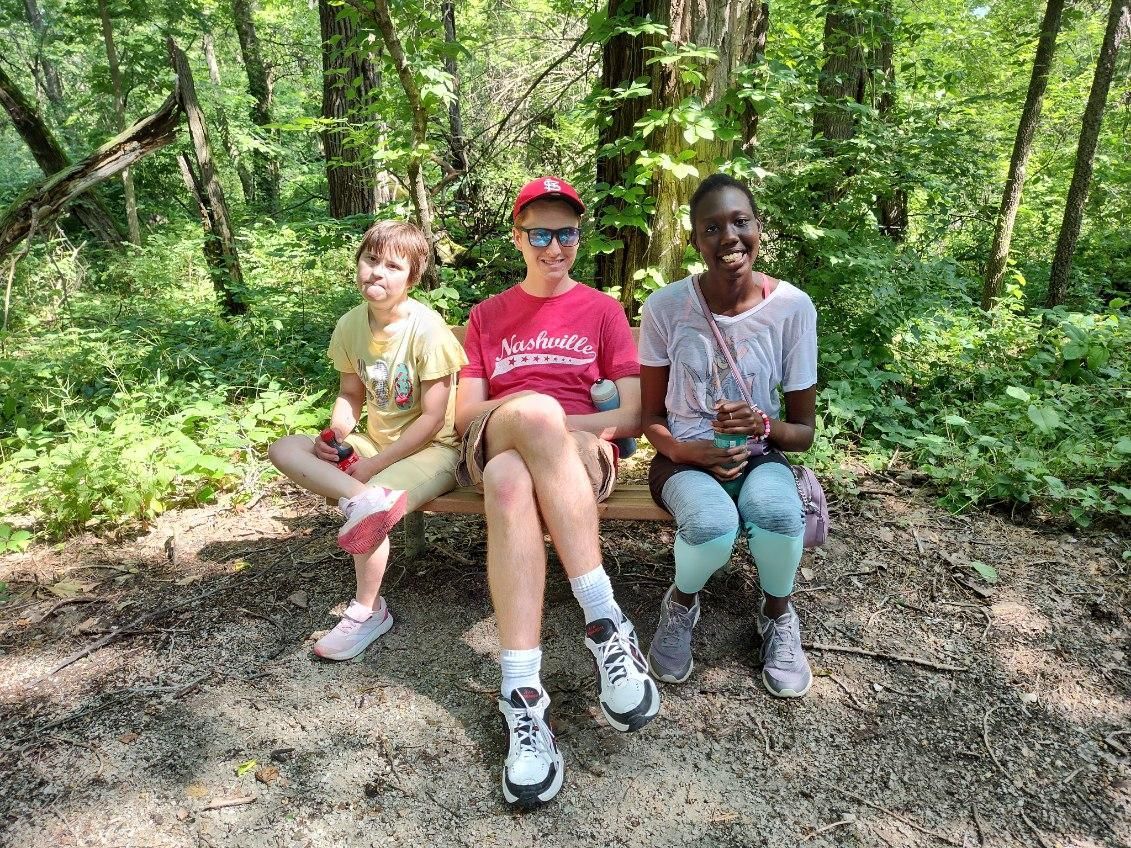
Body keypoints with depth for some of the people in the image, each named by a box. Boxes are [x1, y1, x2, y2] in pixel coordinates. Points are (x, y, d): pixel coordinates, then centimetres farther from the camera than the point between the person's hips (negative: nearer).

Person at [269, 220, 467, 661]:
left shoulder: (426, 328, -19)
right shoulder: (351, 324, -1)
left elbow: (432, 419, -18)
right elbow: (350, 394, 10)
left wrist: (372, 465, -18)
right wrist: (337, 437, -12)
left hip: (431, 449, -7)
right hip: (375, 443, 7)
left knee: (368, 512, -30)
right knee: (284, 448, -9)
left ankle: (368, 612, -6)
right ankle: (364, 499, -33)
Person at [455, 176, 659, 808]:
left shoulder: (603, 310, 15)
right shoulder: (488, 315, 21)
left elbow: (633, 416, 6)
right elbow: (465, 415, 9)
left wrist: (564, 425, -10)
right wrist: (529, 412, -11)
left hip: (581, 458, -1)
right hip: (493, 450, 1)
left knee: (510, 480, -38)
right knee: (535, 410, -37)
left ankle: (523, 692, -38)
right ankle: (607, 622, -39)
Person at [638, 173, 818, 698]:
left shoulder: (793, 308, -8)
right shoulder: (665, 307, -9)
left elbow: (803, 430, -1)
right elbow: (651, 418, 0)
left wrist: (764, 425, -22)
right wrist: (684, 450, -21)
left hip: (757, 457, 1)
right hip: (684, 459, -1)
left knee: (776, 512, -34)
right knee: (713, 524, -35)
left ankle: (777, 614, 1)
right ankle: (681, 604, 2)